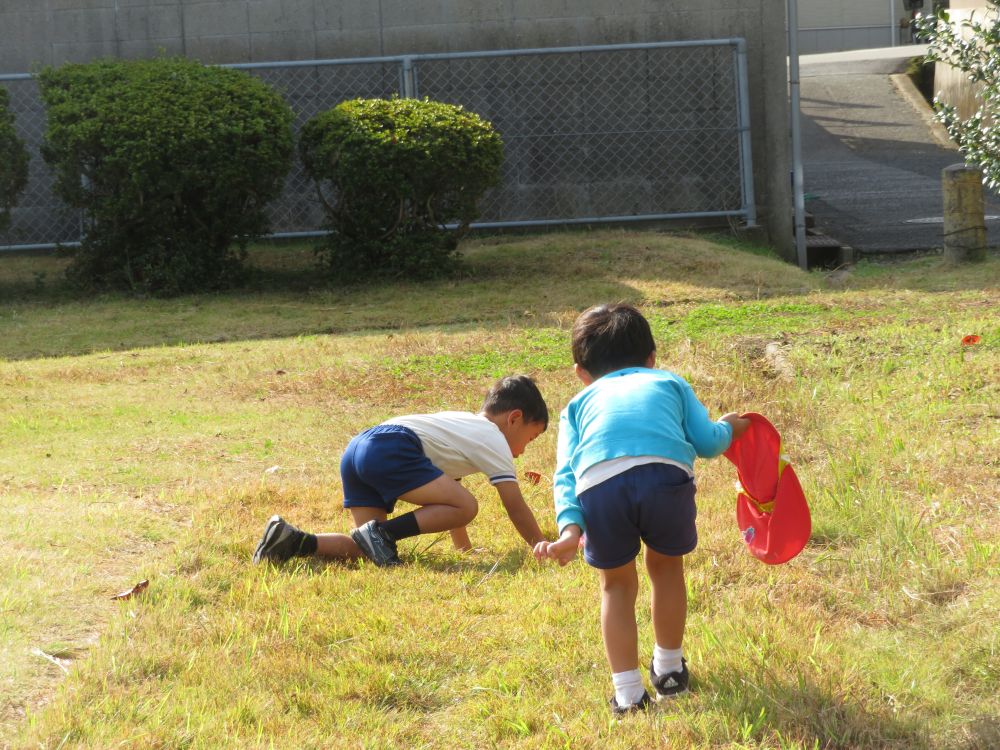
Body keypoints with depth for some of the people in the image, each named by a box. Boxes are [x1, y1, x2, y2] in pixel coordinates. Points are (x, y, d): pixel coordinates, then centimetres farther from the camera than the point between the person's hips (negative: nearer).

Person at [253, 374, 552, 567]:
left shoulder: (466, 425, 36)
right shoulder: (495, 440, 10)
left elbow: (446, 500, 41)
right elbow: (516, 507, 7)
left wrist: (465, 548, 44)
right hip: (391, 449, -9)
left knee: (366, 548, 5)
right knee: (466, 507, -13)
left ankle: (294, 541, -11)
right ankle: (382, 533, -19)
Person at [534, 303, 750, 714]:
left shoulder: (578, 405, 33)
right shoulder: (670, 383, 34)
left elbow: (565, 472, 17)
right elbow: (707, 441, 22)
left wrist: (569, 527, 6)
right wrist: (728, 428, 43)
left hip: (599, 484, 0)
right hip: (667, 470, 0)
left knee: (617, 584, 24)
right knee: (666, 566, 29)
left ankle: (628, 692, 23)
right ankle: (669, 668, 44)